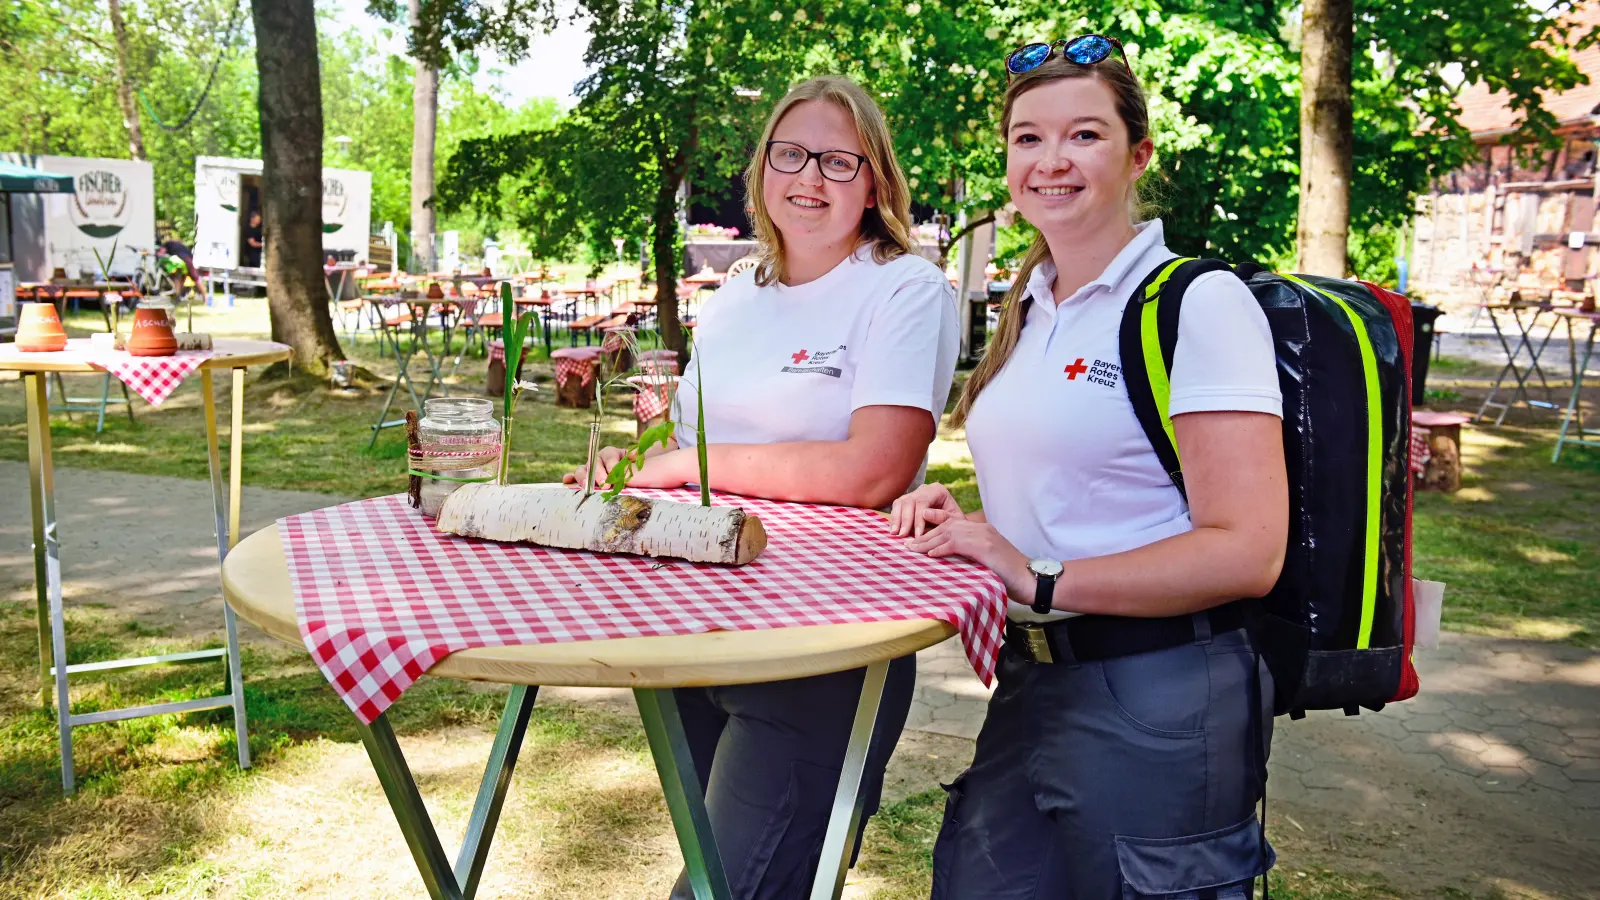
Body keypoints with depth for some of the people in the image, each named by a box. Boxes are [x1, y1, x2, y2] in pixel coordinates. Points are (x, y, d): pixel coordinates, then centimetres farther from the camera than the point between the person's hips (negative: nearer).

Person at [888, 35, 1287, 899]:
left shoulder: (1199, 301, -13)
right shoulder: (1028, 307, 11)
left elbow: (1247, 550, -20)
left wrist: (1038, 580, -22)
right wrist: (956, 514, 3)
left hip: (1156, 704, -7)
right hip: (1029, 686, 7)